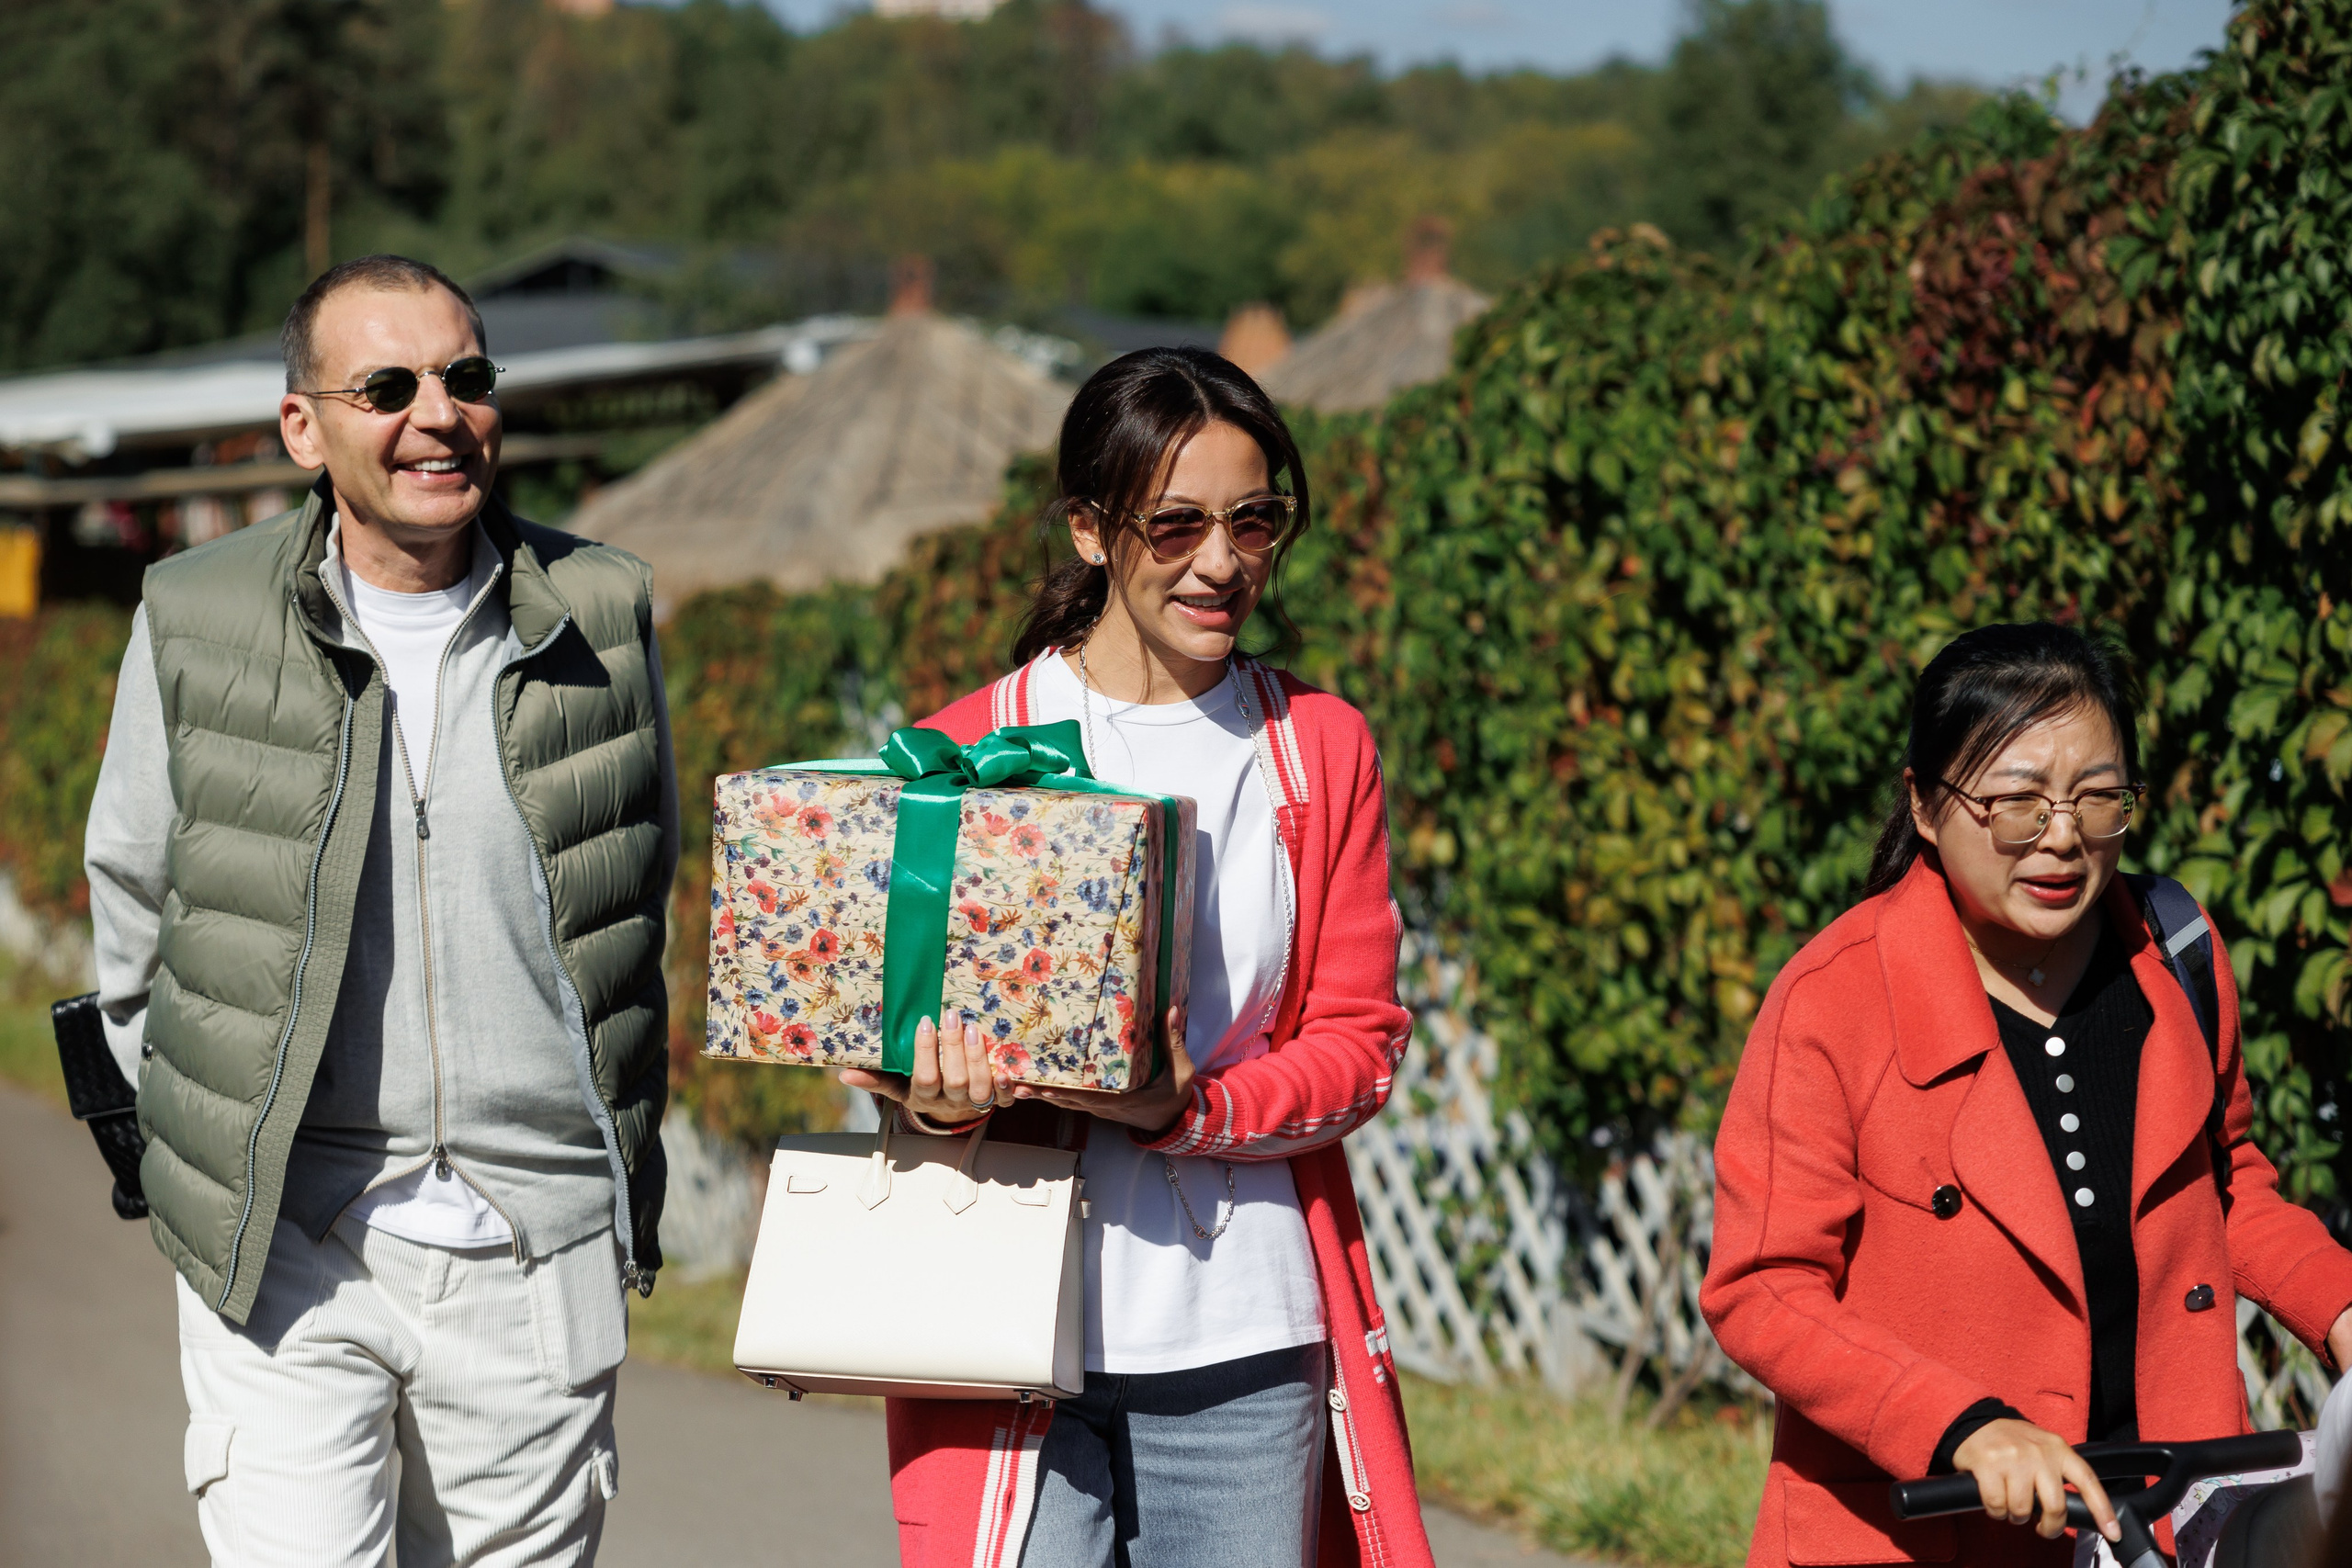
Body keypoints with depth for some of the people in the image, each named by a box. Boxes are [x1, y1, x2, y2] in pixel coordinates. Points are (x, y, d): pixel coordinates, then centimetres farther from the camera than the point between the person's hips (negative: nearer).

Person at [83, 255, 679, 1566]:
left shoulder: (606, 616, 3)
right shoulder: (195, 624, -1)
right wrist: (207, 1155, 11)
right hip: (283, 1250, -1)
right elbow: (132, 915, 11)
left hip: (540, 1249, 2)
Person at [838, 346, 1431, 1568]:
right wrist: (940, 1100, -17)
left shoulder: (1321, 750, 9)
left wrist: (1190, 1110, -13)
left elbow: (1359, 1041, 5)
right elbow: (899, 1028, 7)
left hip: (1249, 1345, 2)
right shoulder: (962, 754, 3)